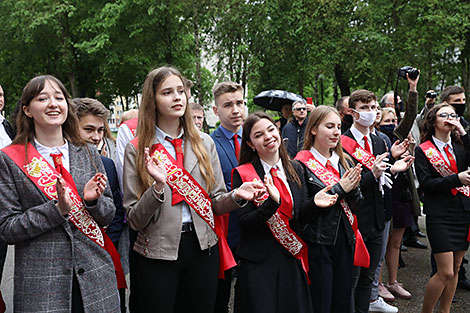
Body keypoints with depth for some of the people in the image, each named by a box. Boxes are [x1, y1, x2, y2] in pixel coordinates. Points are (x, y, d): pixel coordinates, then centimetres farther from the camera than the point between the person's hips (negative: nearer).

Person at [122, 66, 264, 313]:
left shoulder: (204, 143, 6)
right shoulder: (137, 149, -3)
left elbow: (215, 202, 8)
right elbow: (134, 219, -6)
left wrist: (235, 196, -12)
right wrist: (157, 187, -22)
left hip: (202, 249, 3)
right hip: (156, 253, -2)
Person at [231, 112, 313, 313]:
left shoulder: (294, 169, 7)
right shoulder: (243, 174, -7)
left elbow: (301, 216, 8)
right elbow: (245, 223, -13)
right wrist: (273, 202, -26)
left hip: (292, 260, 4)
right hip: (258, 264, -4)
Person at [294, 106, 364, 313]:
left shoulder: (344, 162, 10)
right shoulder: (302, 164, -10)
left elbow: (356, 206, 10)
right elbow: (302, 210, -15)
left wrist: (353, 188, -11)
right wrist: (338, 189, -16)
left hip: (345, 242, 6)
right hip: (317, 244, -6)